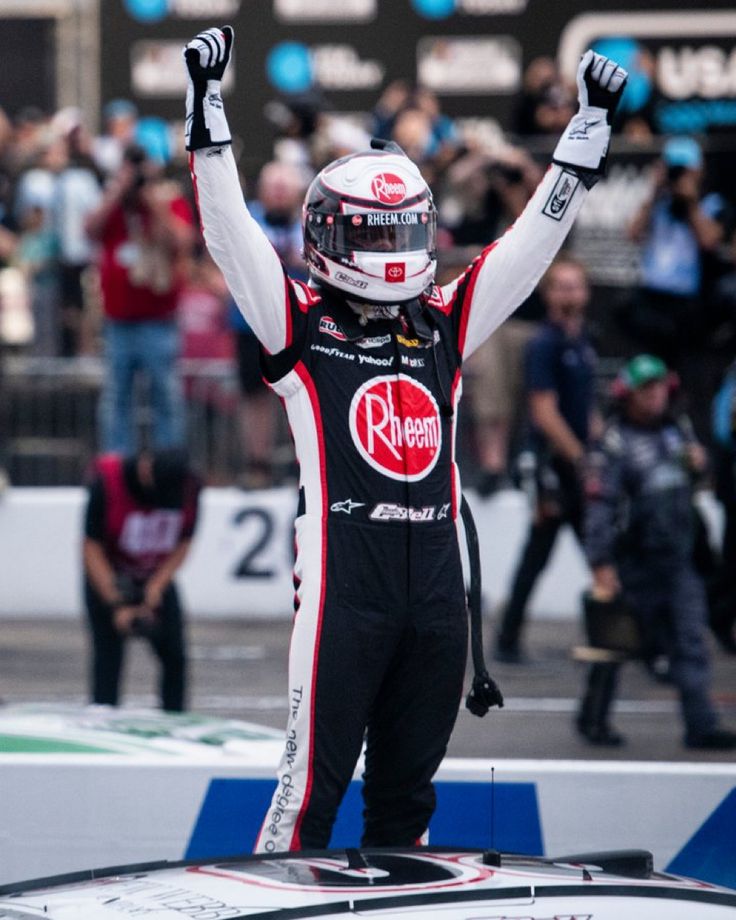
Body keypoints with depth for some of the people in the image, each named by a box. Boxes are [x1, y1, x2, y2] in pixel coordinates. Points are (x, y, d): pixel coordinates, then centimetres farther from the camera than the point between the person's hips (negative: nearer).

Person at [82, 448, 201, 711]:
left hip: (157, 579, 4)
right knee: (108, 659, -10)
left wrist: (156, 587, -17)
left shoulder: (188, 487, -17)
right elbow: (92, 549, -21)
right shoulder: (107, 482, -27)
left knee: (174, 656, 1)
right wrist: (117, 605, -25)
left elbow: (182, 545, -4)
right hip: (108, 580, -4)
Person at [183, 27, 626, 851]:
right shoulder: (301, 327, 2)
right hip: (343, 589, -5)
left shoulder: (445, 328, 14)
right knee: (314, 782, -6)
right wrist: (205, 105, -11)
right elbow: (229, 232, -5)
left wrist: (590, 124, 16)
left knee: (407, 792, 13)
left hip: (436, 590, 5)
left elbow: (535, 236, 17)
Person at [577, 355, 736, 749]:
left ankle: (701, 725, -6)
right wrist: (601, 566, -20)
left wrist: (697, 462, 2)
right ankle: (593, 718, 25)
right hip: (633, 563, -5)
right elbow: (599, 505, -16)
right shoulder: (615, 443, -12)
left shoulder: (678, 430, 9)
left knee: (690, 640, -3)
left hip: (677, 557, 5)